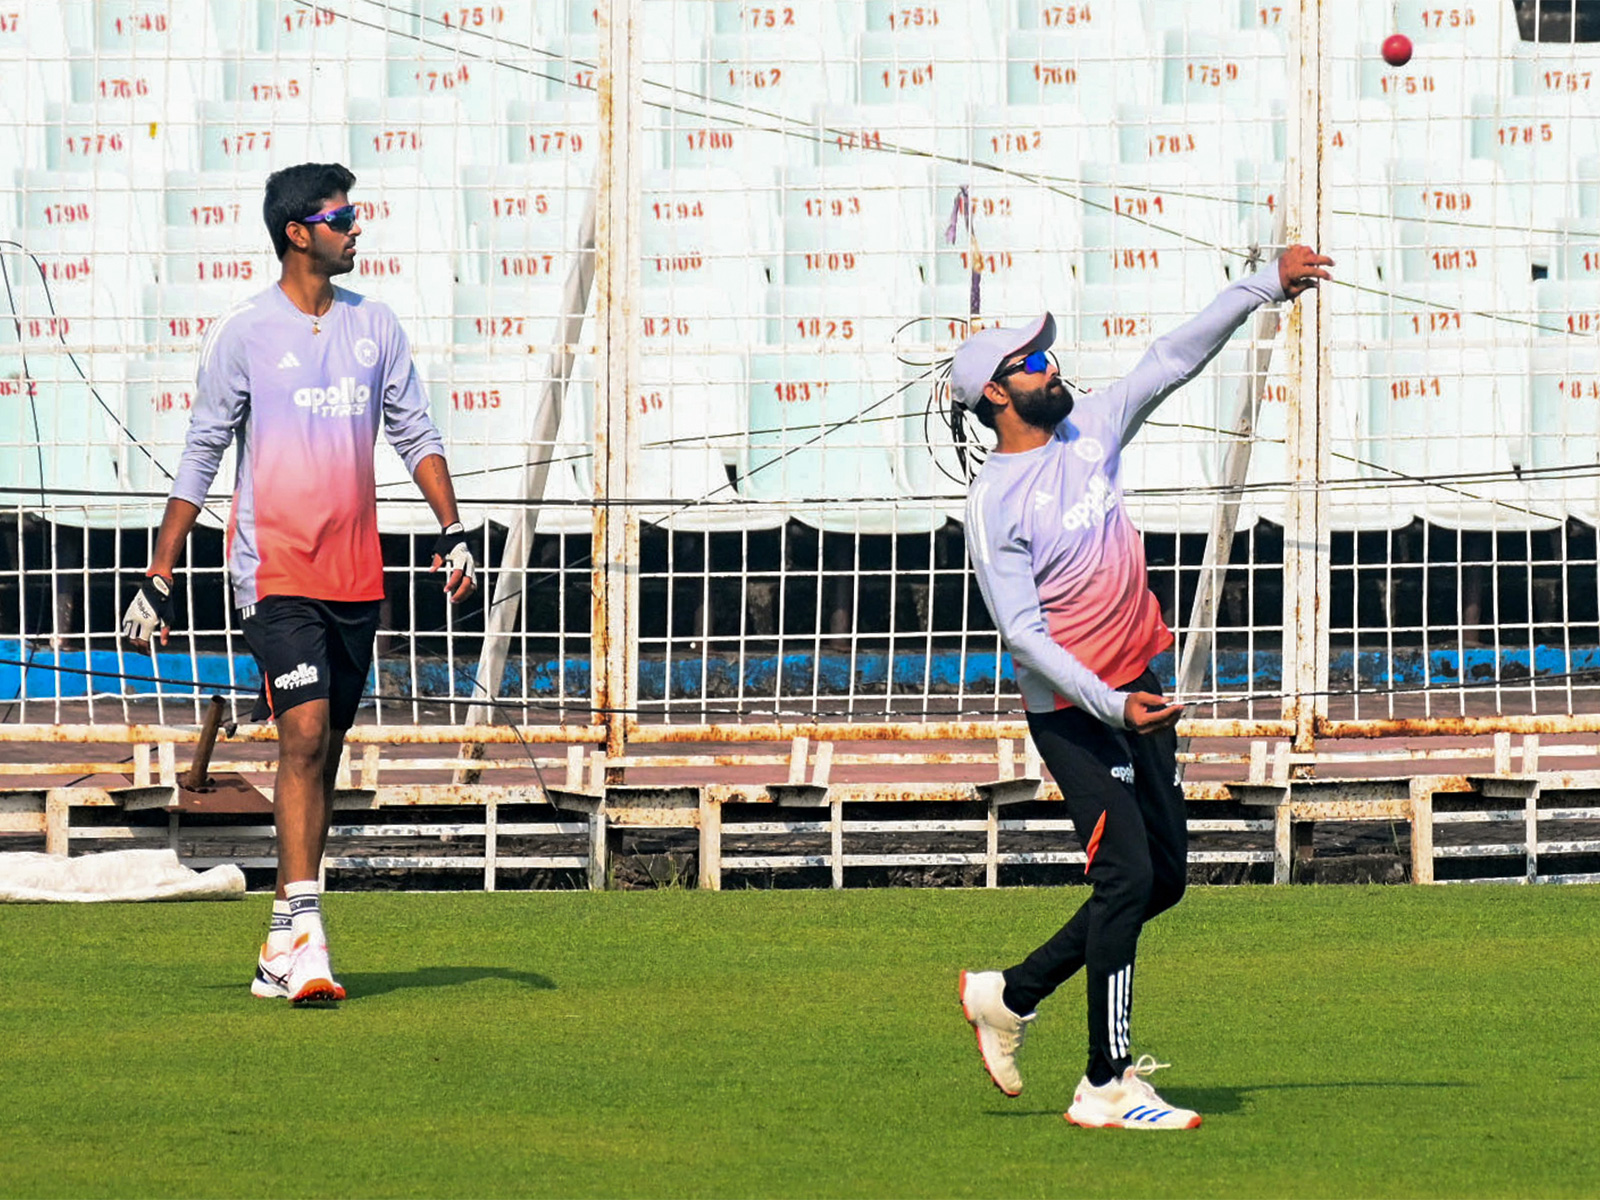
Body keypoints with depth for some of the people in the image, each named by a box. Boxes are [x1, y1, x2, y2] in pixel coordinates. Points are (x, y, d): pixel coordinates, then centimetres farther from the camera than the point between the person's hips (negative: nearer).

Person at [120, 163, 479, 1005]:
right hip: (275, 568, -5)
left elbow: (414, 433, 14)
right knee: (304, 733, -18)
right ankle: (304, 936, -21)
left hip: (355, 578, 5)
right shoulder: (244, 333, -3)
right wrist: (160, 579, -1)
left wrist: (452, 531, 0)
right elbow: (200, 456, 1)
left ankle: (282, 949, 13)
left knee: (324, 753, 7)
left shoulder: (374, 327, 10)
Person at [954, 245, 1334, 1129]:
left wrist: (1266, 286, -1)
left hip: (1136, 695, 8)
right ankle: (1105, 1086, -10)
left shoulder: (1090, 431, 4)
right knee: (1127, 875, -15)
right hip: (1072, 712, -8)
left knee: (1164, 878, 11)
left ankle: (1010, 994, 24)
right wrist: (1112, 706, -31)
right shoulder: (993, 503, -16)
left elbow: (1177, 358, 7)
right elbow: (1022, 633, -21)